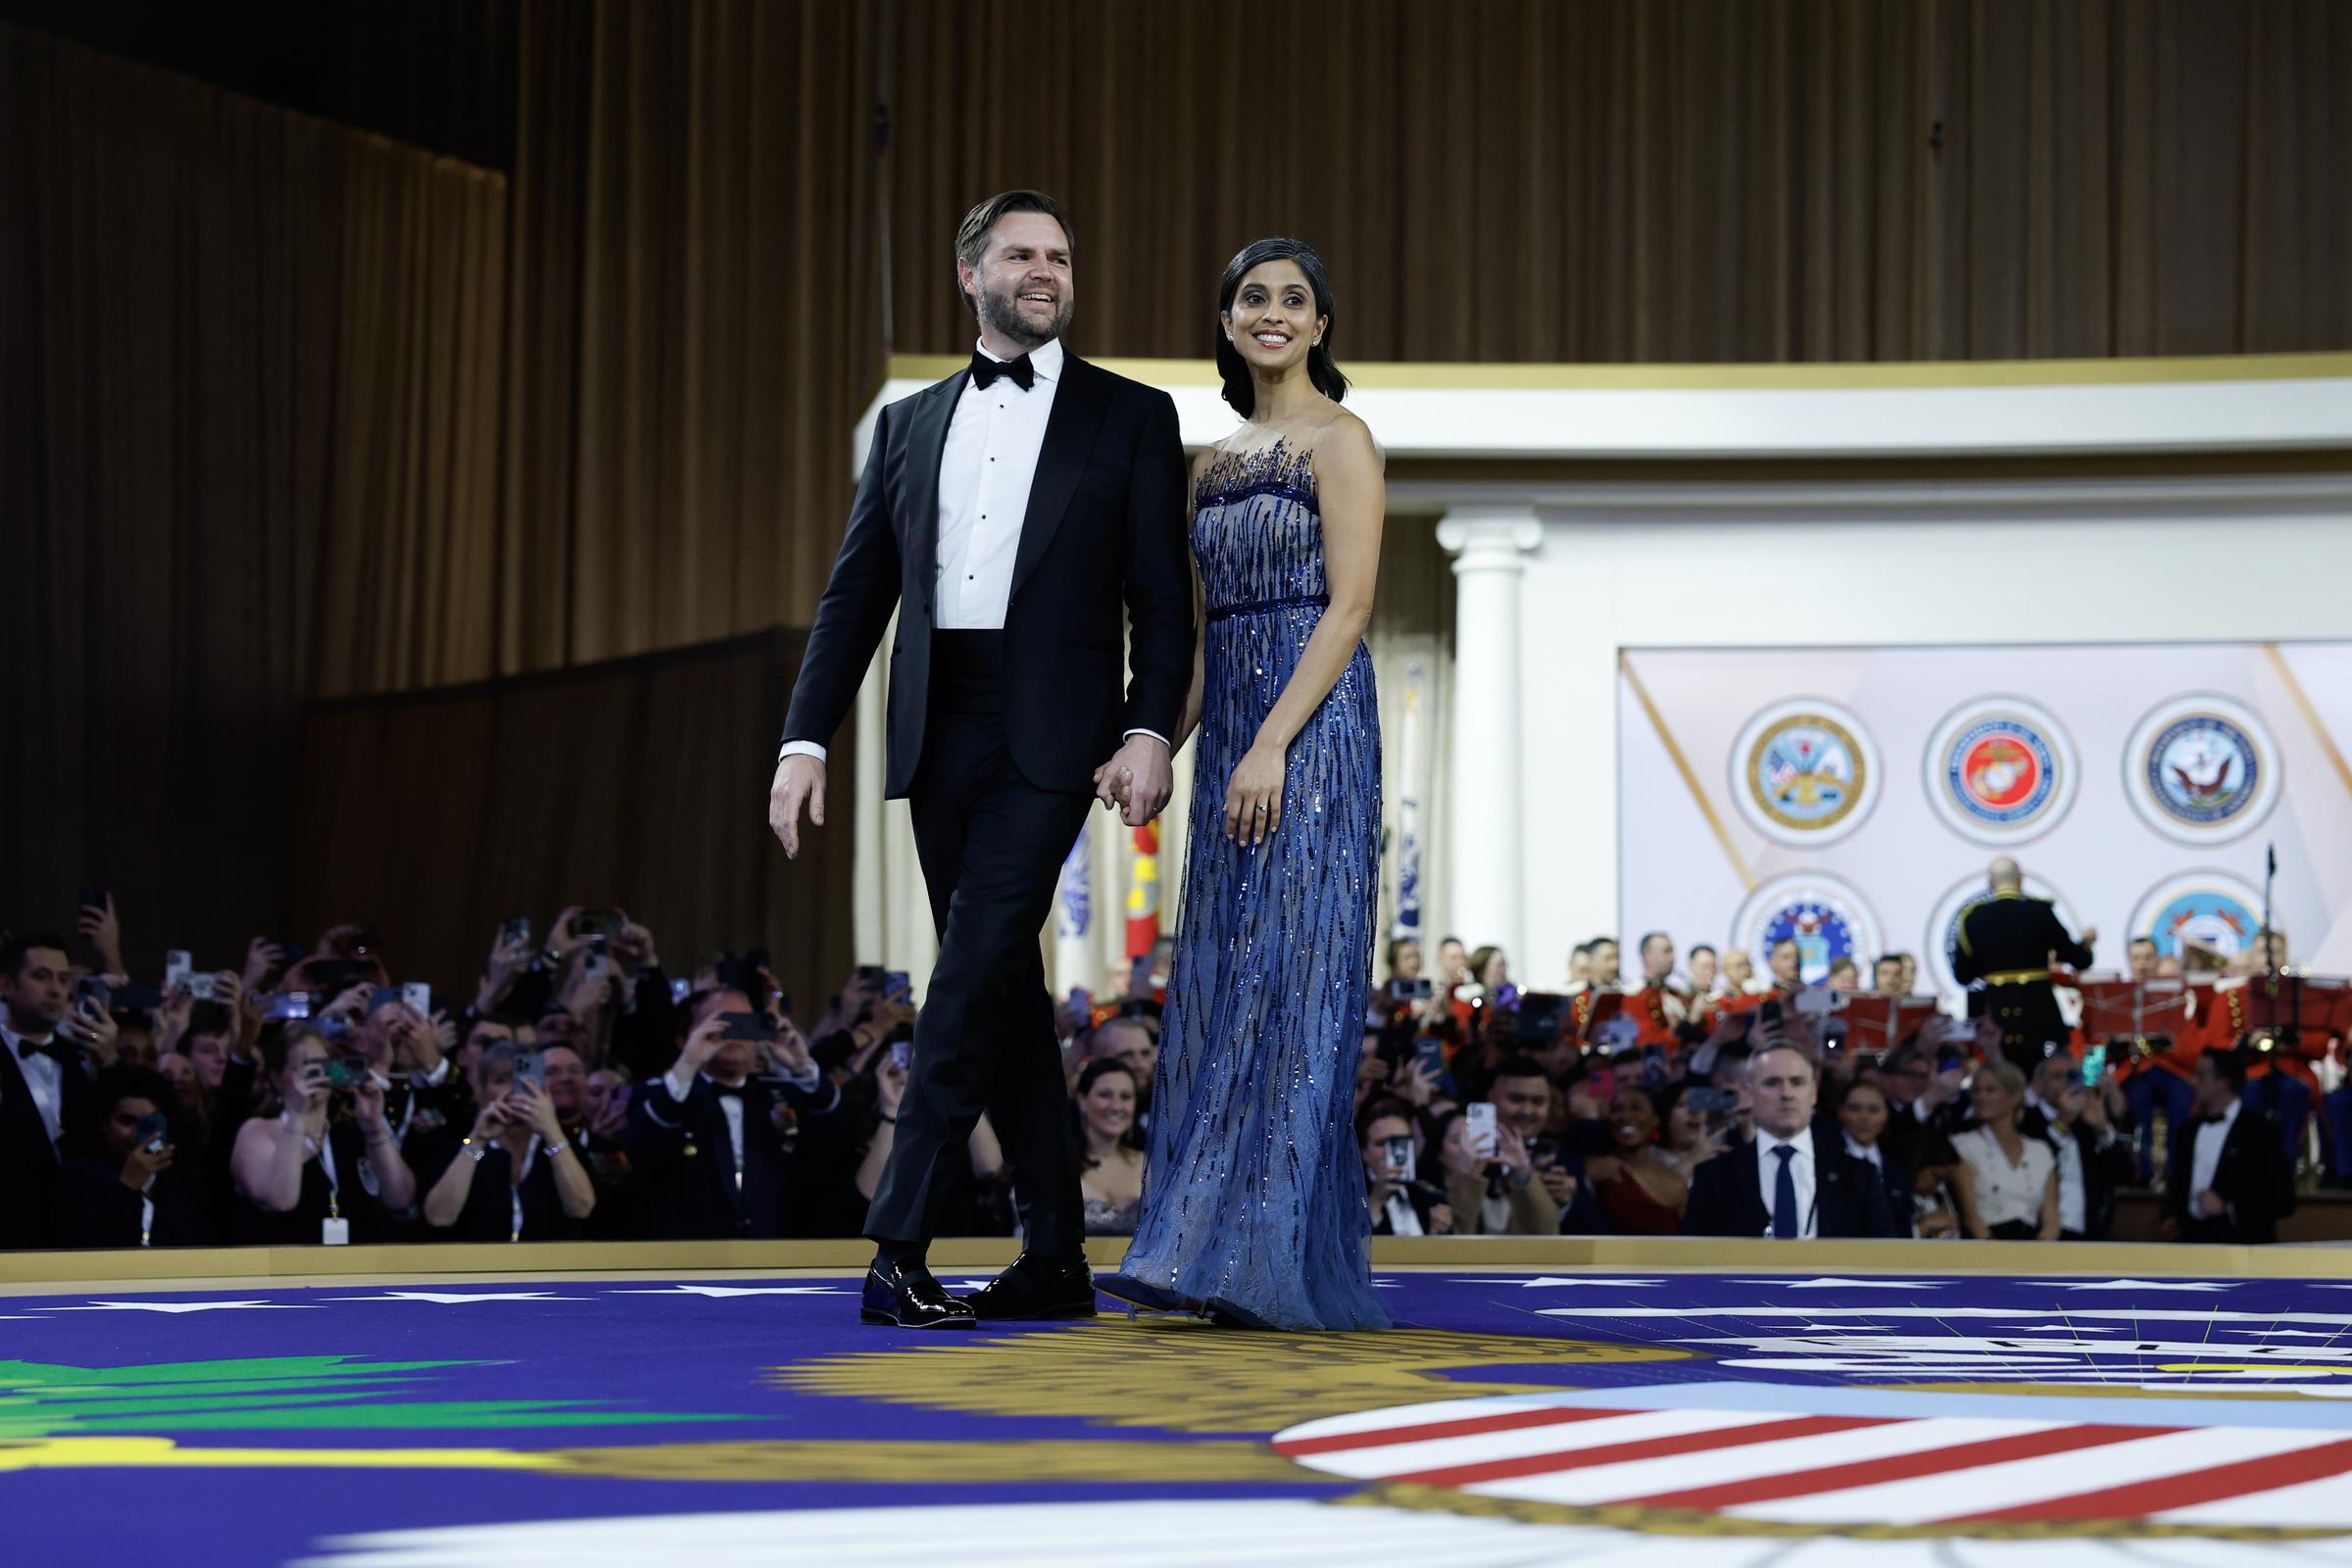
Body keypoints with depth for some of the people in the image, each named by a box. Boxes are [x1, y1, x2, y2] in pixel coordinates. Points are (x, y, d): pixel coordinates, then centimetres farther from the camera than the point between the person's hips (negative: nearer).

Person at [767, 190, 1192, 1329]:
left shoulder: (1131, 417, 7)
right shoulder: (910, 424, 16)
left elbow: (1162, 596, 1)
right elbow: (855, 594, 14)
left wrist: (1150, 732, -12)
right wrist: (806, 736, 5)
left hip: (1048, 739, -4)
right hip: (939, 734, 4)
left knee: (975, 974, -14)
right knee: (1003, 988, 7)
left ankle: (898, 1250, -16)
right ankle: (1055, 1258, 14)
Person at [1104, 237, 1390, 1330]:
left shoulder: (1338, 440, -5)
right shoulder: (1216, 460, 17)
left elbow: (1349, 606, -13)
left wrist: (1272, 744, -20)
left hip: (1311, 727, -8)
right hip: (1230, 730, 8)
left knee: (1289, 976, -11)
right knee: (1216, 982, 5)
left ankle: (1276, 1262, -11)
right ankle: (1211, 1251, 9)